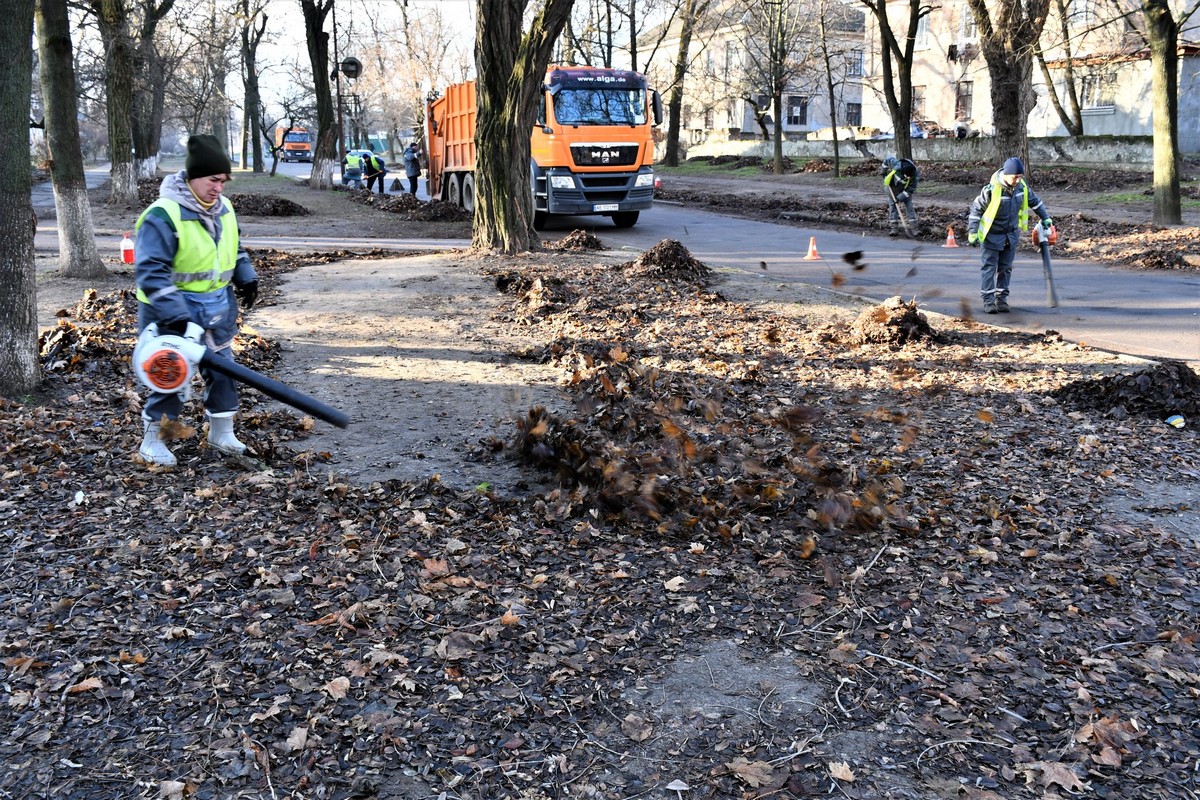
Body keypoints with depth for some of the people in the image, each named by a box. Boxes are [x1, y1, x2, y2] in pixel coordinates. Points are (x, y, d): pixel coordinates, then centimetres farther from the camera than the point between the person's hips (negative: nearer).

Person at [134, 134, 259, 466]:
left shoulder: (223, 209, 3)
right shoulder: (163, 215, -21)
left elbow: (234, 250, 22)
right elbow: (150, 271, -25)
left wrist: (246, 278, 10)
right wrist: (174, 315, -32)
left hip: (217, 308, 7)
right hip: (173, 311, -7)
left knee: (222, 368, 13)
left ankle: (221, 431, 29)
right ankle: (152, 440, 17)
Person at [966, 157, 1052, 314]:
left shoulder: (1022, 186, -7)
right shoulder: (992, 189, -23)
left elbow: (1034, 201, 12)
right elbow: (976, 210, -15)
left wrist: (1045, 218, 16)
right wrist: (973, 233, -16)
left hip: (1012, 234, 5)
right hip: (992, 235, -5)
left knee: (1005, 268, 9)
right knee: (990, 267, -3)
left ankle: (1001, 298, 15)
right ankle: (988, 300, -1)